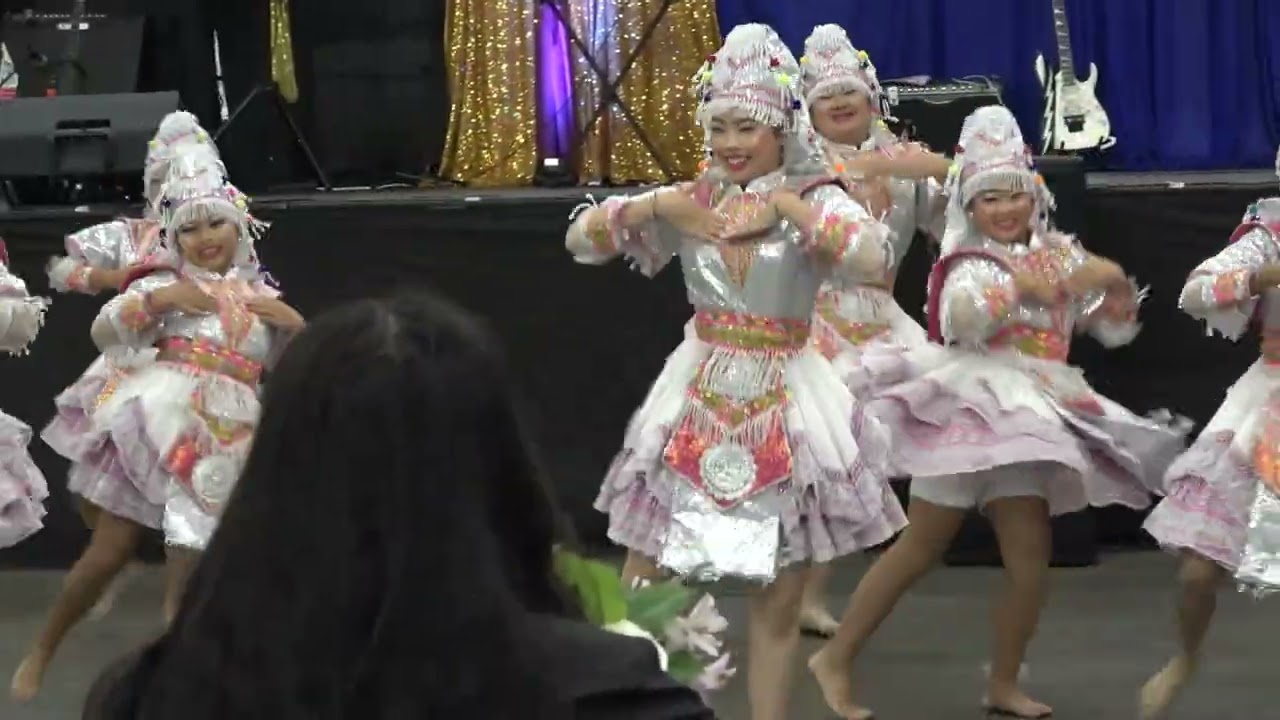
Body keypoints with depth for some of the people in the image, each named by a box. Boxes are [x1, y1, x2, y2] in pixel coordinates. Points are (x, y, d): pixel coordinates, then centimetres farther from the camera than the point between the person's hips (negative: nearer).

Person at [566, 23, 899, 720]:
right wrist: (658, 207, -11)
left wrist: (786, 206, -21)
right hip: (698, 401, 3)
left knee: (777, 602, 7)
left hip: (785, 407, -2)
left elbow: (874, 258, -26)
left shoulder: (816, 201, -7)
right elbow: (580, 239, 3)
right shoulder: (688, 202, 3)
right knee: (638, 590, 4)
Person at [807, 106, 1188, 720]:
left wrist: (1116, 284, -5)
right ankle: (836, 659, 7)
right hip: (968, 409, -6)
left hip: (1026, 416, 6)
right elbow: (964, 316, -28)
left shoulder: (1058, 255, 11)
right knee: (921, 548, -3)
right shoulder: (968, 263, -6)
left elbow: (1115, 328, 13)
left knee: (1030, 557, 0)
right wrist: (1021, 285, -34)